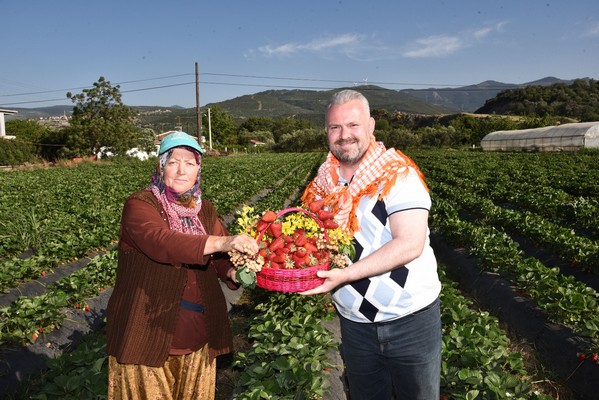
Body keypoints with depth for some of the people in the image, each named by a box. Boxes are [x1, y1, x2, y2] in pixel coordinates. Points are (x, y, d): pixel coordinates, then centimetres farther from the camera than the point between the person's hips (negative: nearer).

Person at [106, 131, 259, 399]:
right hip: (148, 334, -5)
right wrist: (222, 242, -42)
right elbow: (161, 242, -30)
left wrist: (235, 272, -22)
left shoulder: (204, 210, 7)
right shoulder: (139, 205, -11)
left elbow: (221, 258, 2)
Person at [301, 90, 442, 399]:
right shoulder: (322, 184, -1)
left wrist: (346, 274, -32)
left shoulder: (399, 174, -17)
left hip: (411, 319, -4)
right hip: (355, 323, 5)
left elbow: (410, 244, -25)